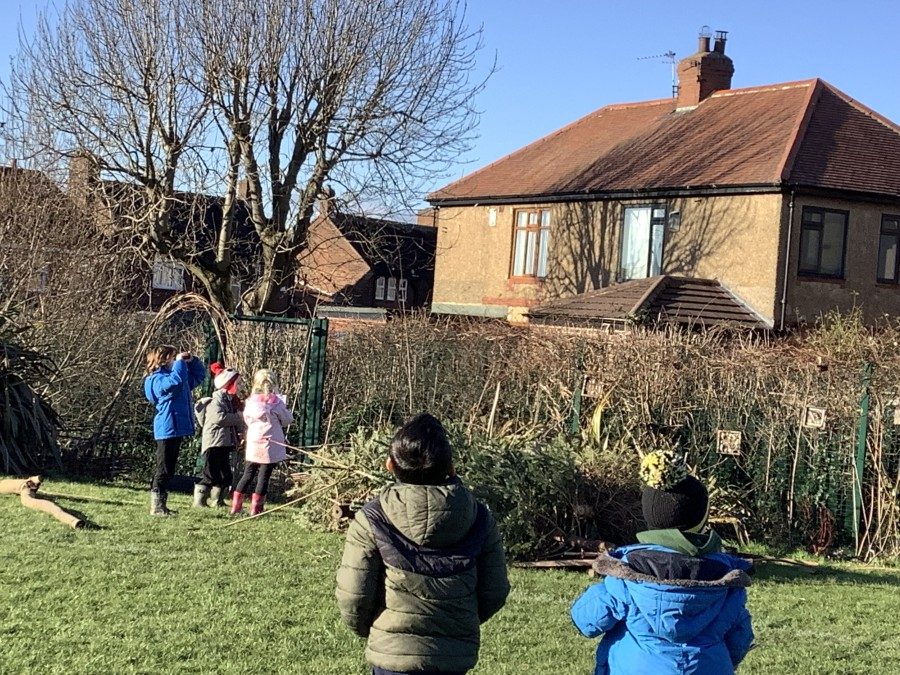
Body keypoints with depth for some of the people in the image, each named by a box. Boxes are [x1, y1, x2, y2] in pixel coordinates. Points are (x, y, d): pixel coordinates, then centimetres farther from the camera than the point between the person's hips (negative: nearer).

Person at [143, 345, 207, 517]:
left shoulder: (184, 378, 16)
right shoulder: (158, 379, -12)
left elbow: (200, 375, 27)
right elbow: (176, 380, -34)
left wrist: (191, 361, 11)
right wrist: (180, 362, -19)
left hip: (176, 429, 10)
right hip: (167, 430, -10)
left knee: (169, 469, 14)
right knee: (163, 469, -7)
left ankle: (161, 504, 21)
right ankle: (156, 506, -3)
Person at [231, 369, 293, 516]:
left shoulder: (250, 401, 1)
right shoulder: (275, 401, -10)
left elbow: (247, 420, 12)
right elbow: (287, 420, 0)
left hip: (253, 445, 4)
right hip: (270, 445, -4)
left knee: (248, 475, 14)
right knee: (264, 476, 3)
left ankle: (235, 505, 14)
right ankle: (256, 508, 3)